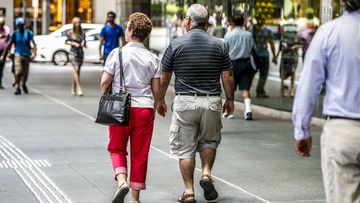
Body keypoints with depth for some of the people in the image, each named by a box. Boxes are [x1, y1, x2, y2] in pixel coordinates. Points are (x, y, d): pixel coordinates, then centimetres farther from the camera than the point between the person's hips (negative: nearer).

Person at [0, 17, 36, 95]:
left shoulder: (29, 33, 0)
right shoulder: (15, 34, -1)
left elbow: (34, 44, -6)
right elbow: (8, 45, 1)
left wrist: (34, 53, -22)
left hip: (27, 55, 2)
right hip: (18, 54, -2)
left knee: (25, 73, 10)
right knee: (18, 72, -16)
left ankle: (23, 84, 36)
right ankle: (18, 88, -12)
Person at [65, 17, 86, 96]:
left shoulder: (82, 33, 5)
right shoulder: (70, 33, -2)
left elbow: (84, 41, 12)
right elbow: (66, 41, 5)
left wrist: (83, 43, -10)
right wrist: (73, 43, -10)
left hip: (80, 52, 4)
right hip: (73, 52, -4)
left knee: (77, 71, 8)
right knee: (76, 69, -17)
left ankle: (74, 89, 21)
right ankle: (79, 88, -22)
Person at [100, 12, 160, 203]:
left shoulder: (117, 53, -5)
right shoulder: (153, 58, 3)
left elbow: (105, 82, -5)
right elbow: (156, 89, 4)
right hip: (145, 108, 2)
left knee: (117, 148, 13)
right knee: (140, 153, 10)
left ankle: (122, 180, -11)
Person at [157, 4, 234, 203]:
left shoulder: (176, 44, -3)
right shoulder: (218, 45, 1)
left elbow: (164, 77, 2)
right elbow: (228, 77, 3)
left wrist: (160, 100, 16)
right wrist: (230, 99, 16)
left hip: (185, 102, -2)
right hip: (212, 102, 2)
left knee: (185, 147, 6)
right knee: (209, 140, 23)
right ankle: (206, 173, 3)